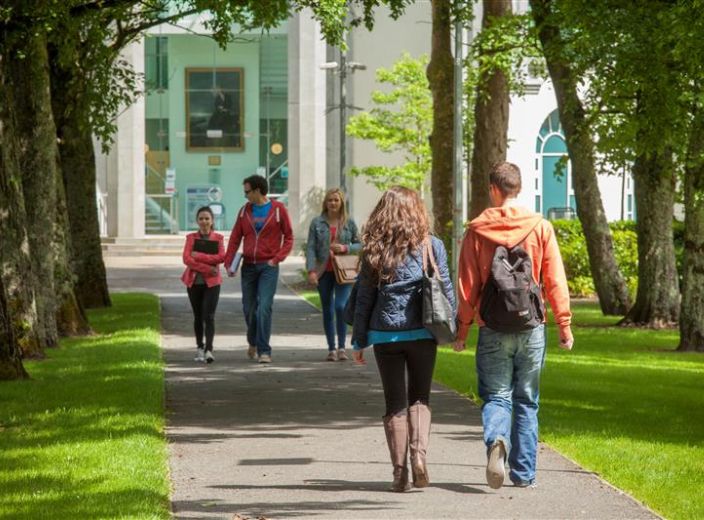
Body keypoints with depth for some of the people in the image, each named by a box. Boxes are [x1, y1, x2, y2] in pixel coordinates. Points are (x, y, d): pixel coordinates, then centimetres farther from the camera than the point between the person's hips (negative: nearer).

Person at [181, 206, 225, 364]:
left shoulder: (218, 238, 2)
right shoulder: (191, 238, 3)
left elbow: (221, 257, -15)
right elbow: (186, 259, -10)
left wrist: (199, 256, -19)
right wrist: (207, 269, -18)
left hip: (212, 282, -2)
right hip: (194, 281, 2)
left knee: (209, 316, -12)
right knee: (198, 317, 11)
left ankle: (209, 350, -18)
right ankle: (199, 348, 22)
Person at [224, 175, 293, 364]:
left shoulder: (278, 209, -2)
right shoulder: (245, 211, 9)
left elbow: (289, 238, 1)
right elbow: (235, 238, 8)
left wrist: (277, 259, -10)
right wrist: (228, 263, -2)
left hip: (268, 266, -4)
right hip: (248, 266, 4)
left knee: (264, 308, -13)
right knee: (249, 309, 9)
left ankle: (264, 351, -12)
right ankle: (253, 343, 33)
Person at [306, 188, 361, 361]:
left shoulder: (349, 223, 5)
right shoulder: (317, 223, 3)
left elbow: (359, 245, 10)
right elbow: (310, 247, -1)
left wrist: (346, 248, -11)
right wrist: (311, 270, -12)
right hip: (324, 272, 1)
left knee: (340, 306, -16)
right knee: (327, 310, 6)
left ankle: (341, 347, -5)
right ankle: (331, 349, 14)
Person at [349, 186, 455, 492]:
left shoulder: (374, 250, 1)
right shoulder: (431, 246, -2)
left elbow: (364, 298, 3)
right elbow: (446, 290, -1)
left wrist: (359, 341, 8)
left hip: (385, 334, 0)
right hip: (422, 332, 0)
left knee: (395, 403, 8)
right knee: (419, 397, 14)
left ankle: (400, 472, 4)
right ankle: (419, 453, -9)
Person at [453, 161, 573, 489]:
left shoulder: (477, 231, -2)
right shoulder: (540, 227, -1)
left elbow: (467, 286, 0)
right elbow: (555, 282, -1)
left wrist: (462, 330, 7)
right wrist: (564, 325, 5)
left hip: (492, 328, -1)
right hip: (531, 327, 1)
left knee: (495, 396, 5)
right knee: (526, 400, 11)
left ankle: (497, 440, -25)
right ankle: (523, 472, 12)